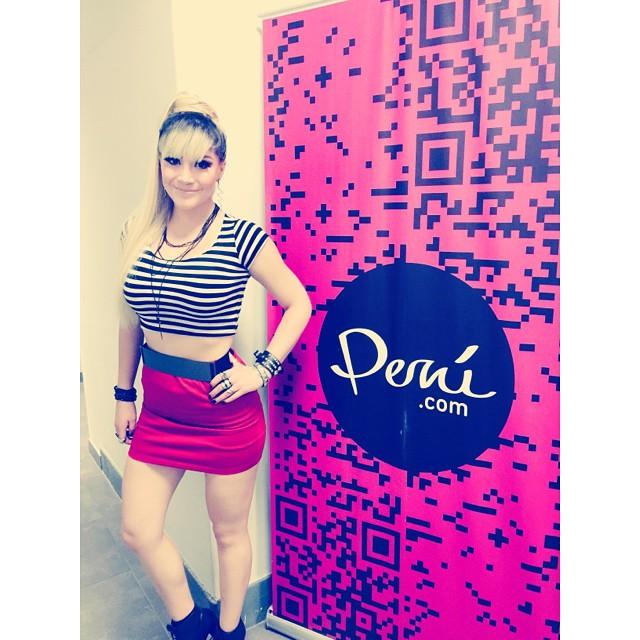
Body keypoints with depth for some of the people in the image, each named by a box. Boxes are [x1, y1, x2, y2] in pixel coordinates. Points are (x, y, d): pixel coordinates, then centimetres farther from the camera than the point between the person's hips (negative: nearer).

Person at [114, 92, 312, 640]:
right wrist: (124, 394, 13)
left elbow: (299, 304, -5)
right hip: (159, 403, 5)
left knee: (229, 531, 15)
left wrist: (262, 368, -13)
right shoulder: (138, 231, 0)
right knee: (138, 530, 13)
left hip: (222, 405, -5)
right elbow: (130, 321, 8)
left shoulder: (242, 237, -14)